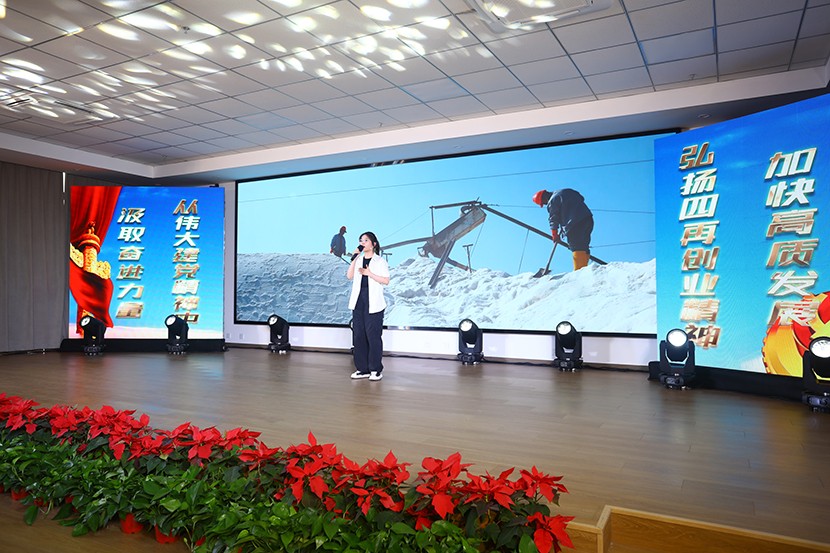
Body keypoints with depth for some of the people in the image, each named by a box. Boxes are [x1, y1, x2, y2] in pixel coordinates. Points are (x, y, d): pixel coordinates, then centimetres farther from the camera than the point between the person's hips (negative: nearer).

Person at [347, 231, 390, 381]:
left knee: (373, 335, -5)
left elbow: (386, 280, -8)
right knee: (359, 335, 5)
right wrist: (354, 258, -4)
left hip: (373, 303, -5)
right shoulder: (358, 260, 15)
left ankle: (376, 369, 2)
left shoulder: (380, 261, 1)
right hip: (358, 301, 5)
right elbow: (349, 276, 2)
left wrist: (369, 273, -14)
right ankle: (363, 368, 13)